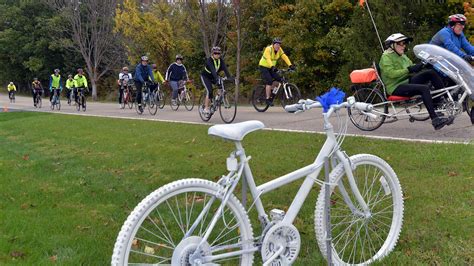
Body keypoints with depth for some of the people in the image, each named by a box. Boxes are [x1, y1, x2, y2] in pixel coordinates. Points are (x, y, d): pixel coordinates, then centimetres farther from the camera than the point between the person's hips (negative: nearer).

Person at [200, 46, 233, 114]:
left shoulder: (221, 60, -13)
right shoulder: (209, 60, -27)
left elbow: (225, 68, -26)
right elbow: (213, 69, -42)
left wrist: (229, 77, -42)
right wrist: (217, 78, -57)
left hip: (213, 77, 6)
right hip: (205, 76, -5)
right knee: (209, 91, -22)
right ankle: (206, 108, -16)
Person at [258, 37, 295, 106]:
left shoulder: (279, 50, -4)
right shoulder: (268, 49, -23)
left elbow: (284, 57, -14)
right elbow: (268, 59, -38)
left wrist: (290, 65, -28)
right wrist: (272, 67, -54)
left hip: (271, 68, 7)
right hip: (263, 67, -7)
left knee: (279, 79, -10)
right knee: (269, 81, -20)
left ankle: (270, 91, 12)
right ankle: (268, 99, -14)